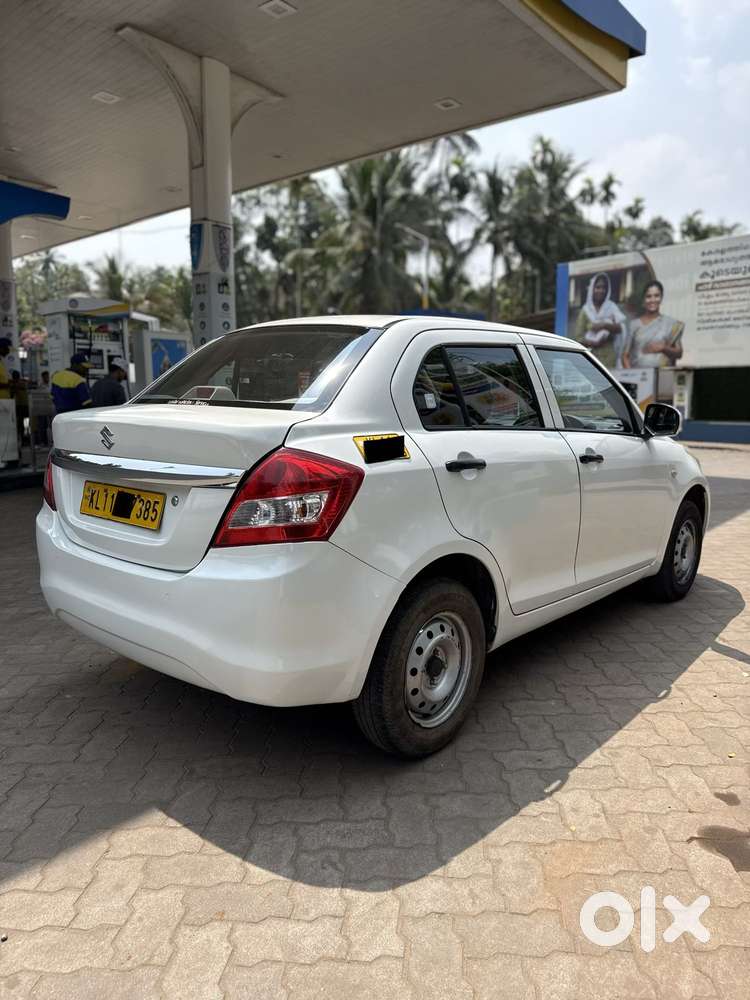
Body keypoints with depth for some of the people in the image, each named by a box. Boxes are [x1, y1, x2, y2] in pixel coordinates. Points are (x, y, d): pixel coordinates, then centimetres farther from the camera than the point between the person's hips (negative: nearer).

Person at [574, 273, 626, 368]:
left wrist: (605, 325, -20)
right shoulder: (585, 311, 4)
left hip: (609, 356, 1)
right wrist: (594, 343, -17)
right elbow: (578, 337, -2)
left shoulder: (612, 308, 8)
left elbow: (620, 328, -3)